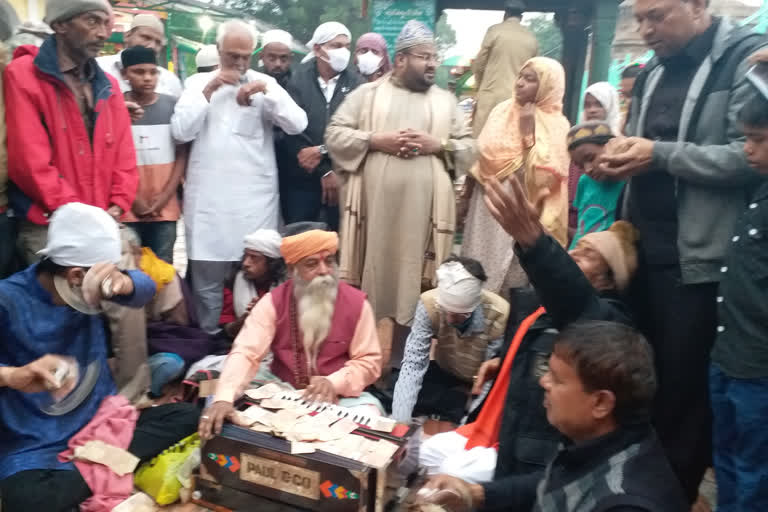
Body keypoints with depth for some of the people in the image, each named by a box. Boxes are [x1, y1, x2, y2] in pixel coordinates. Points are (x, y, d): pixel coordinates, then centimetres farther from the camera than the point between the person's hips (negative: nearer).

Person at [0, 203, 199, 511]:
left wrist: (121, 281, -34)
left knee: (187, 416, -15)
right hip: (37, 449, -5)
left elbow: (145, 290, -12)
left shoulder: (85, 286, 3)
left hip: (105, 423, 6)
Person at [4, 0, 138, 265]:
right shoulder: (22, 76, -7)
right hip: (47, 227, -5)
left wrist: (117, 206, -4)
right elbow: (30, 162, -14)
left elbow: (123, 153, 10)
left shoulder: (108, 85, 13)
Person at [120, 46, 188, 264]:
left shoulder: (172, 105, 4)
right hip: (127, 209, -1)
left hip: (165, 207, 1)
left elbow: (182, 154, 5)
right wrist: (131, 198, -5)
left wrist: (166, 195, -4)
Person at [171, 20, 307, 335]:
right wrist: (208, 91, -7)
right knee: (207, 280, 5)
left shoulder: (266, 83, 7)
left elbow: (298, 124, -5)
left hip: (255, 199, 0)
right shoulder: (199, 83, 10)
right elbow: (181, 132, -2)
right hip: (208, 198, 1)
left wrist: (267, 92, -15)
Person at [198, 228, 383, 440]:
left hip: (340, 395, -1)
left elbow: (369, 361, -6)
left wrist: (334, 382, -24)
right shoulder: (273, 302, -8)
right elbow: (246, 353, -18)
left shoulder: (356, 302, -9)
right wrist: (223, 398, -35)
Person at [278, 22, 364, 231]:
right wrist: (324, 171, -12)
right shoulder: (297, 81, 0)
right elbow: (291, 132, -8)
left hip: (342, 179, 1)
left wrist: (322, 151, -15)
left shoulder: (356, 84, 3)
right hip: (300, 180, 0)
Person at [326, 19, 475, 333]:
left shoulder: (446, 101, 15)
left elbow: (469, 150, 11)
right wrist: (375, 140, -10)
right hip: (374, 205, -1)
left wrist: (439, 144, -7)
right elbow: (334, 135, 3)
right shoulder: (368, 93, 9)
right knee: (373, 269, 4)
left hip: (423, 209, 1)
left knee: (413, 275, 3)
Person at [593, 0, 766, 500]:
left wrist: (660, 154, -18)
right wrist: (619, 157, 2)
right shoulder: (653, 73, 16)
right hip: (642, 252, 7)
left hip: (698, 259, -7)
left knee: (684, 393, 3)